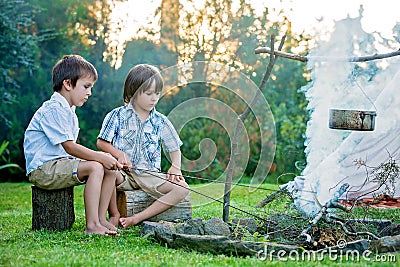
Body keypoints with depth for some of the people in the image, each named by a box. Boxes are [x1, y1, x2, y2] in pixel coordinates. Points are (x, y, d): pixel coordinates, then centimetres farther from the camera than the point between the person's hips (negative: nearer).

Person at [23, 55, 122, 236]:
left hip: (63, 163, 10)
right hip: (43, 169, -10)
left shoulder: (69, 111, 17)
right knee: (95, 168, -27)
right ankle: (91, 225, -26)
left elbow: (72, 148, 11)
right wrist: (101, 157, -21)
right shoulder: (53, 110, -17)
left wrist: (105, 158, -1)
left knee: (110, 168, -2)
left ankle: (101, 219, -1)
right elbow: (70, 147, -22)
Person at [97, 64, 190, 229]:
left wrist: (175, 166, -5)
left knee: (182, 189, -20)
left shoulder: (160, 122, 10)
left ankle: (137, 218, -23)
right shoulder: (117, 116, 4)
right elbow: (101, 142, 3)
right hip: (123, 173, -3)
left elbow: (174, 148, 15)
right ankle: (115, 217, -19)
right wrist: (119, 154, -15)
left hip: (149, 174, 3)